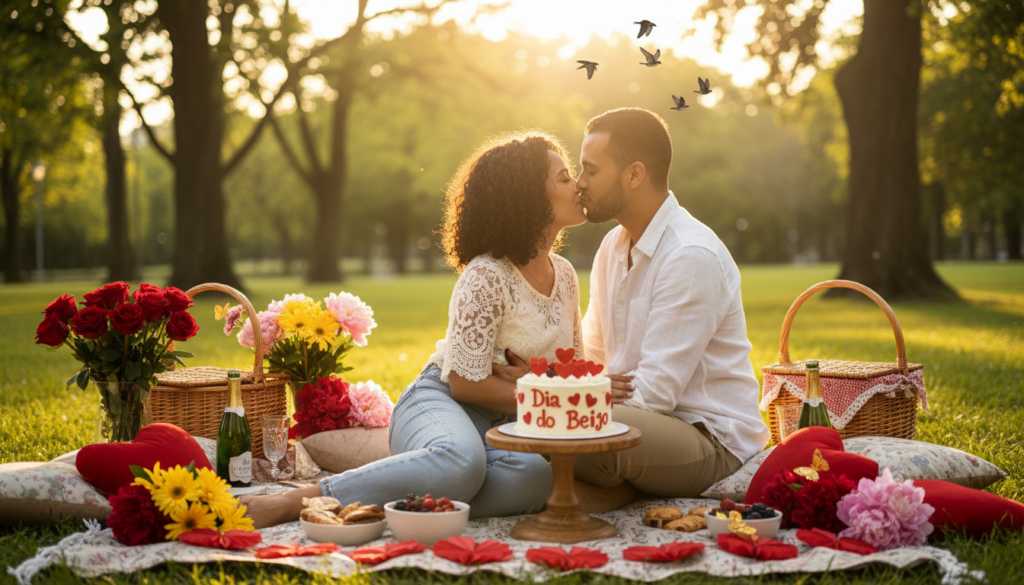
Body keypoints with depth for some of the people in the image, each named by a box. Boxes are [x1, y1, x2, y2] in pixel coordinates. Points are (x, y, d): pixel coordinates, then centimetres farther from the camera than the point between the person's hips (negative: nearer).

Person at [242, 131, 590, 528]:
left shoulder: (564, 275, 11)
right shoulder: (485, 277, -14)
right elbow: (465, 383, -16)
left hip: (506, 422, 6)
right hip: (440, 401, -6)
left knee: (535, 473, -34)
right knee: (461, 461, -45)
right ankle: (292, 502, -33)